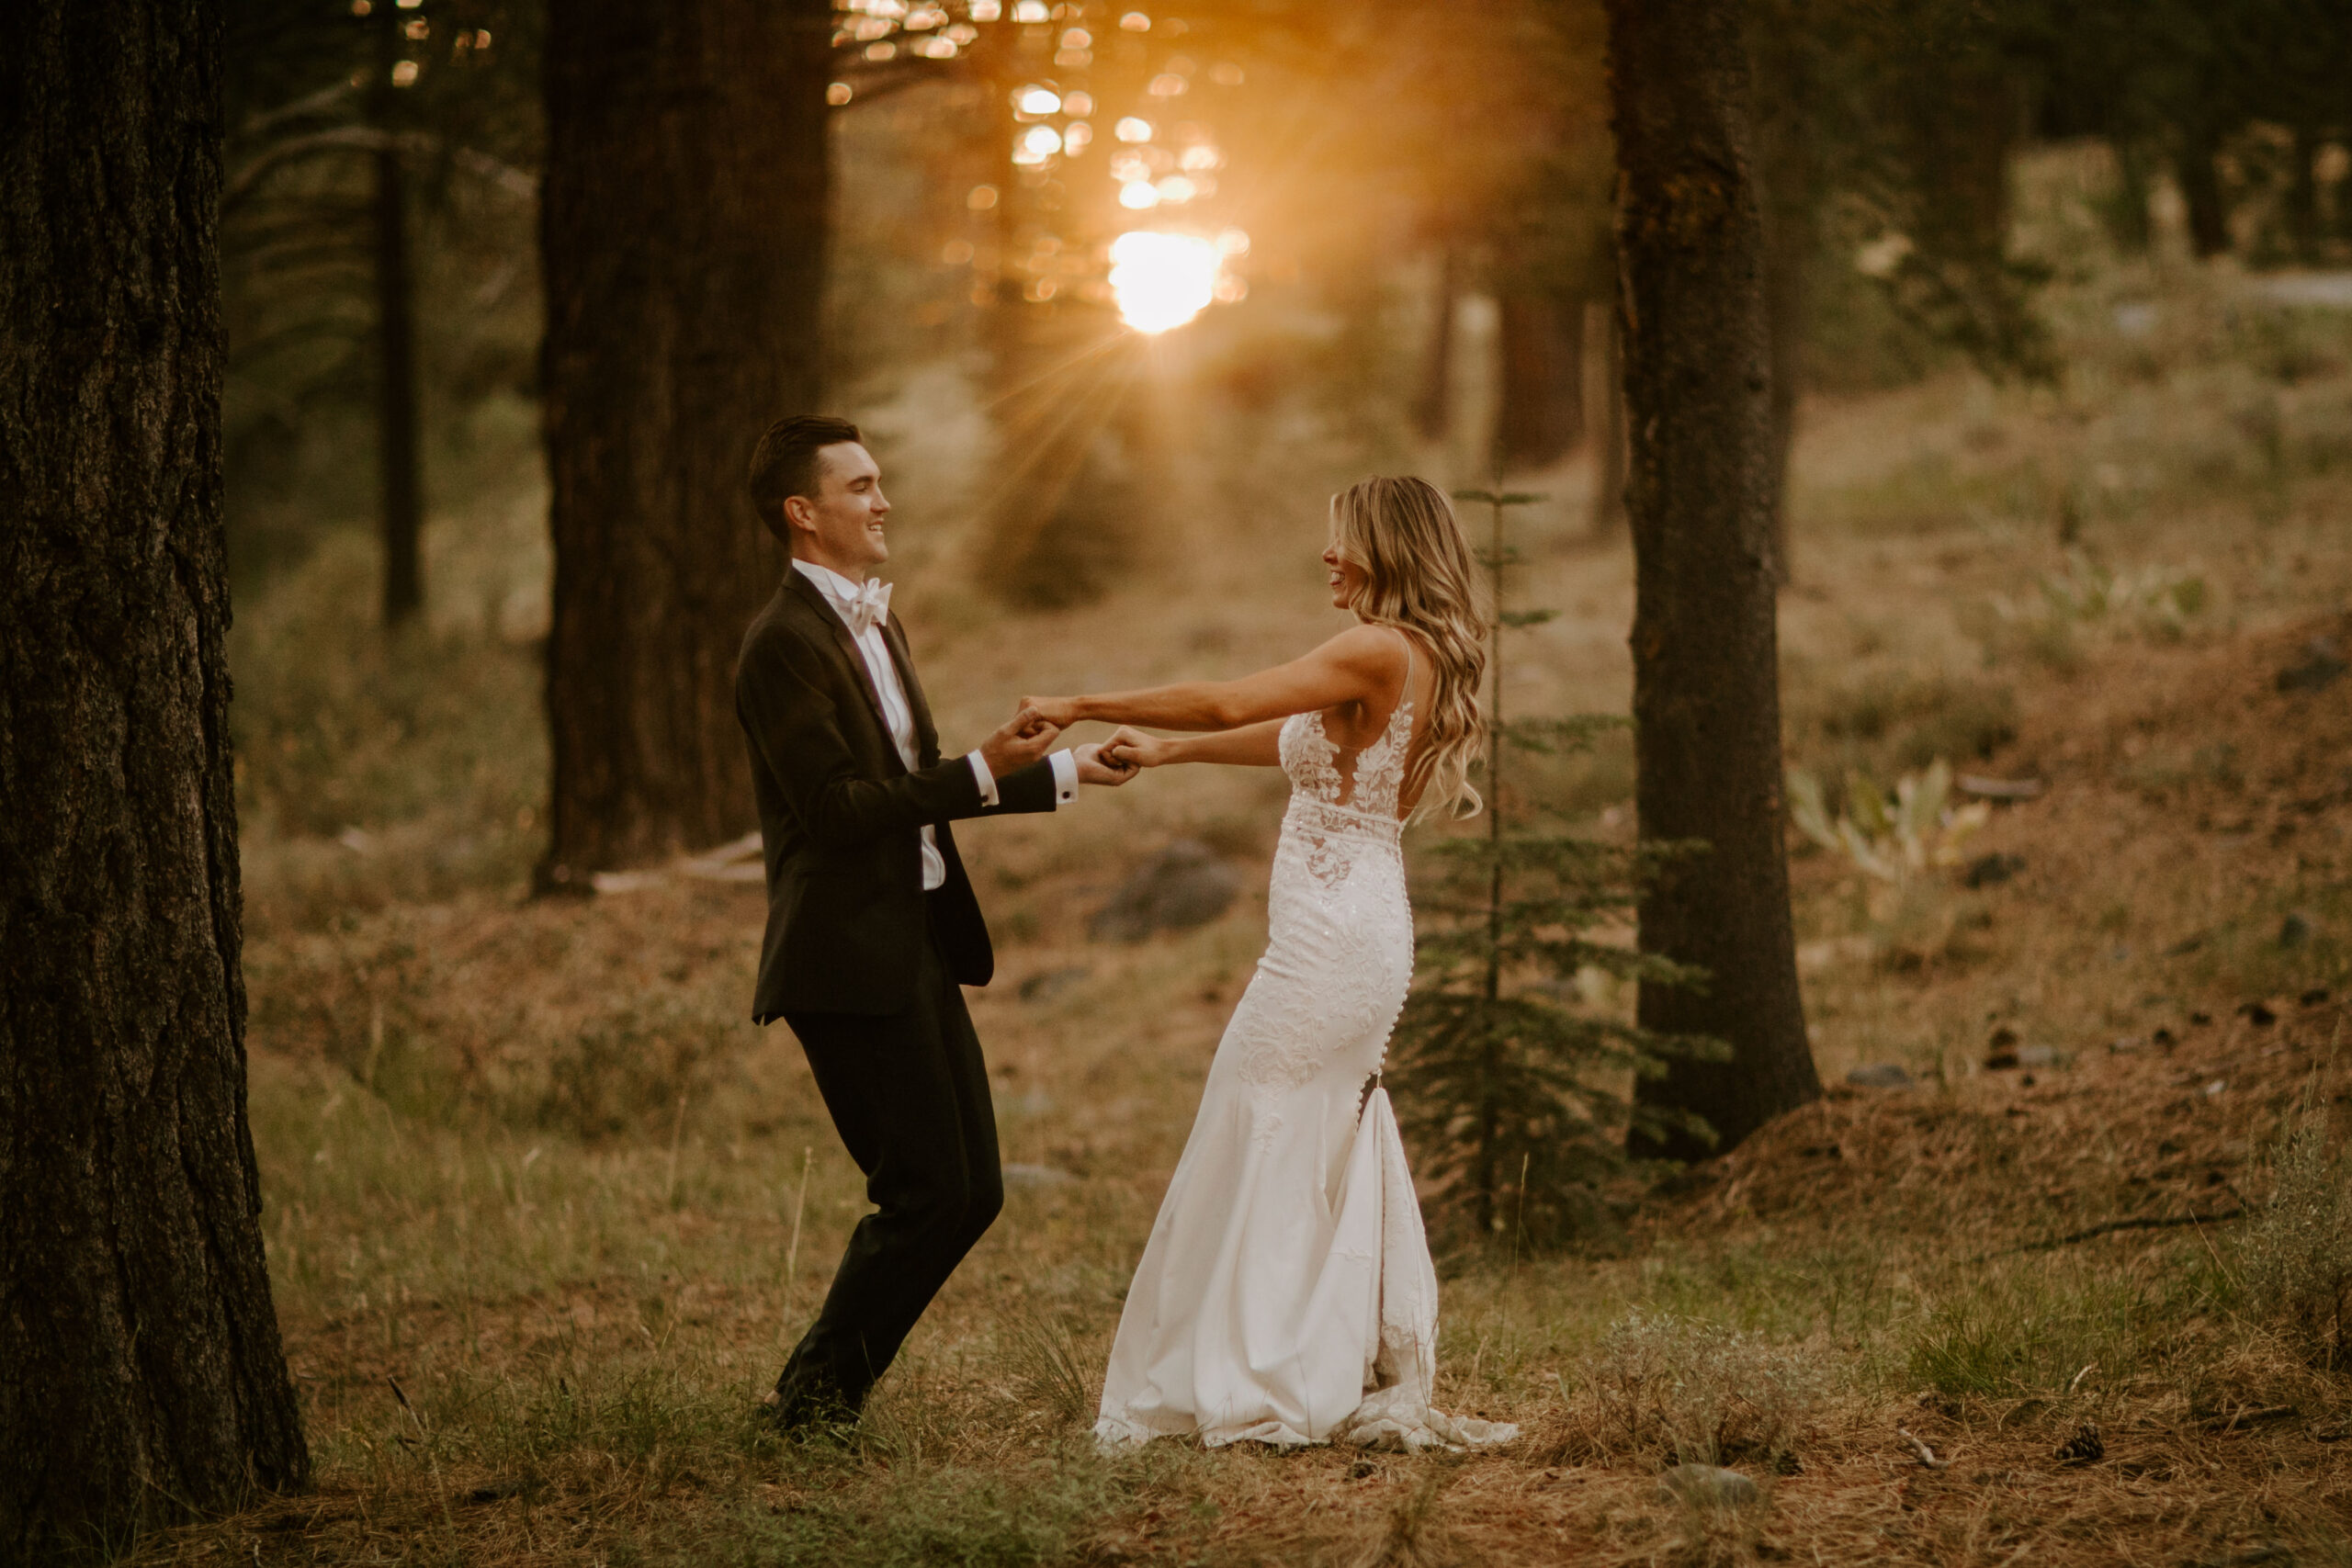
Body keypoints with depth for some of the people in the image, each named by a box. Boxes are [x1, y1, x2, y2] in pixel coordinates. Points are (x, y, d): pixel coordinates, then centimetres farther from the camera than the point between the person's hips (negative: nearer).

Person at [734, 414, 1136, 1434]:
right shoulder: (785, 643, -13)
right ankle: (815, 1394, 6)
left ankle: (833, 1385, 17)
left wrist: (1062, 773, 23)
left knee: (970, 1192, 8)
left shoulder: (876, 623, 17)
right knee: (926, 1192, -9)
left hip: (919, 947, 9)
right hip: (848, 960, -9)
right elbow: (838, 809, -20)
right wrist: (982, 772, -19)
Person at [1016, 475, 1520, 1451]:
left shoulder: (1380, 652, -16)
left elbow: (1223, 703, -20)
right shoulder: (1414, 662, 13)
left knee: (1254, 1151, -3)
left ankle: (1245, 1388, 1)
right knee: (1333, 1158, 14)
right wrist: (1165, 751, 26)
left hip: (1333, 928, -10)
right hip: (1363, 929, 10)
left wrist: (1078, 706, -13)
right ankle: (1373, 1379, 17)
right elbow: (1299, 742, 24)